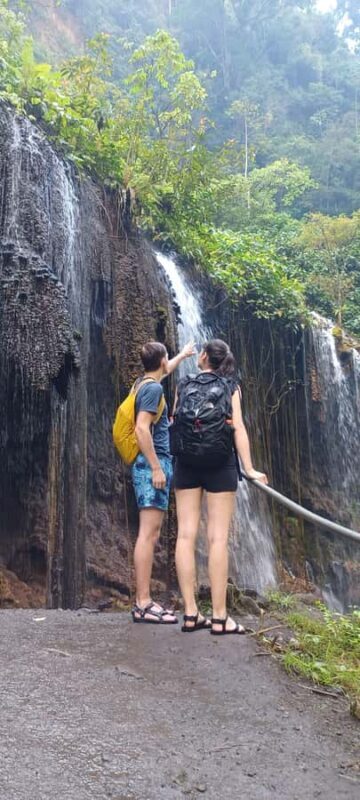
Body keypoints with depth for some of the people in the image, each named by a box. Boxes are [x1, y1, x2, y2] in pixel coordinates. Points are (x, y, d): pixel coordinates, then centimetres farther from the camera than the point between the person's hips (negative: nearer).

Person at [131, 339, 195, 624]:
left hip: (153, 464, 10)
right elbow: (141, 428, -20)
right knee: (148, 533, -12)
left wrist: (183, 355, 58)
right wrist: (156, 467, -21)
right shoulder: (153, 388, -10)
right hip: (152, 465, -10)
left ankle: (143, 600, 9)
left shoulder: (146, 382, 18)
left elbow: (165, 371, 42)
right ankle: (143, 604, -11)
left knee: (151, 534, 7)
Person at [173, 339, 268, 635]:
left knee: (186, 535, 2)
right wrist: (249, 469, -8)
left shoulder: (183, 385, 9)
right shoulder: (230, 385, 3)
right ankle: (219, 617, -3)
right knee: (218, 538, -4)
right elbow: (237, 427, -6)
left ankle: (191, 614, 2)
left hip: (186, 463, 3)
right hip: (220, 463, -2)